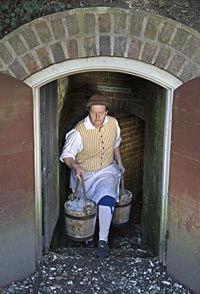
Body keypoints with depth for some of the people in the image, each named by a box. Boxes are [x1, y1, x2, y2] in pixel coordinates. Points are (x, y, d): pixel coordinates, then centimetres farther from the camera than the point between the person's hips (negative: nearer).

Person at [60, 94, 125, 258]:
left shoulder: (113, 123, -8)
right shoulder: (79, 131, -22)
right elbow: (67, 154, -16)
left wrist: (119, 163, 10)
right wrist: (75, 167, -35)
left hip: (107, 171, 2)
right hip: (84, 174, -1)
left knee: (107, 197, -23)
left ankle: (103, 240, -12)